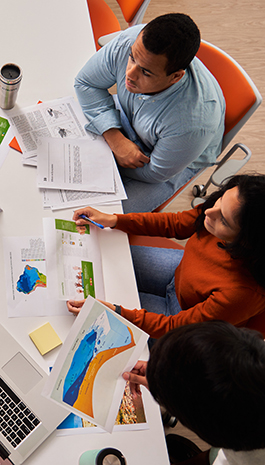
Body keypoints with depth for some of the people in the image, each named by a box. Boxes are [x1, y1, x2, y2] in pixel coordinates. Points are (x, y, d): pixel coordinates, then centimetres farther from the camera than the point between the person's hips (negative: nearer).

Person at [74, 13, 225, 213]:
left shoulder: (194, 123, -43)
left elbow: (155, 172, -24)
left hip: (174, 162, -4)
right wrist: (115, 138, -26)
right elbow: (86, 82, -13)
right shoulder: (131, 41, -32)